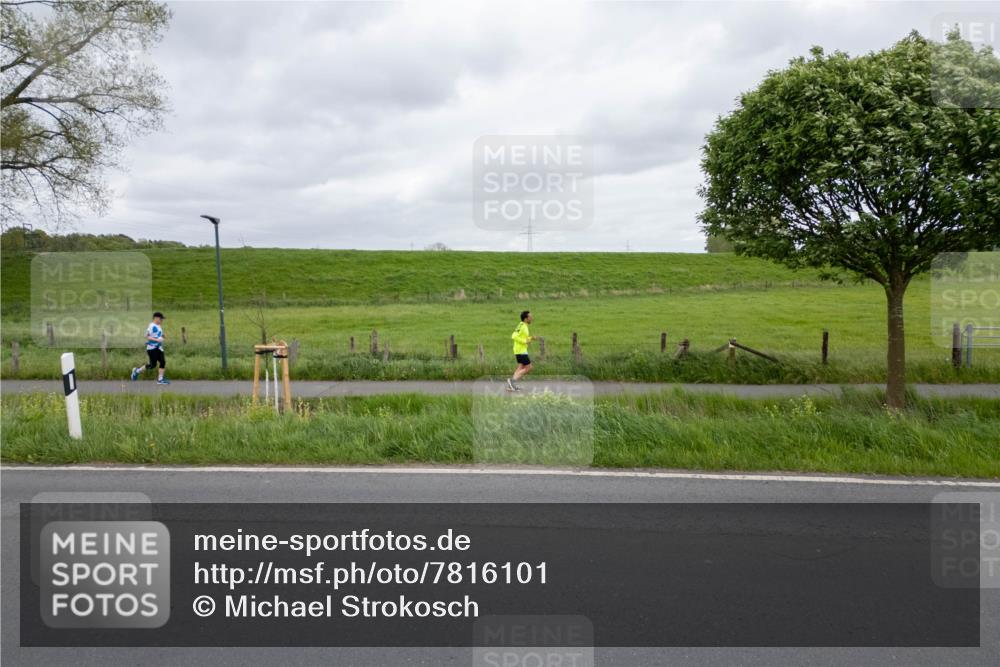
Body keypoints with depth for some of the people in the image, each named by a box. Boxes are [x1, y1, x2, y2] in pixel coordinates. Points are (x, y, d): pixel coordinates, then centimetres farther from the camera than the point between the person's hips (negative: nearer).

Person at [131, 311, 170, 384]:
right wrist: (157, 340, -25)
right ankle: (137, 370, 14)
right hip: (152, 348, -9)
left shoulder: (159, 326, 13)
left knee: (163, 362, -1)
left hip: (158, 348, 9)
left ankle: (160, 379, 4)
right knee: (153, 365, -6)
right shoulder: (152, 326, -15)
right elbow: (147, 337, -20)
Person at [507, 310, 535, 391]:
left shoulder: (524, 326, 13)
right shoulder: (522, 326, -17)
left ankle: (511, 385, 9)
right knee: (528, 368, -6)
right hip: (521, 350, -10)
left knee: (521, 368, 11)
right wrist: (525, 341, -22)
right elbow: (514, 336, -25)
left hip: (520, 350, 10)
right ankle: (512, 380, -7)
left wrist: (530, 338, 11)